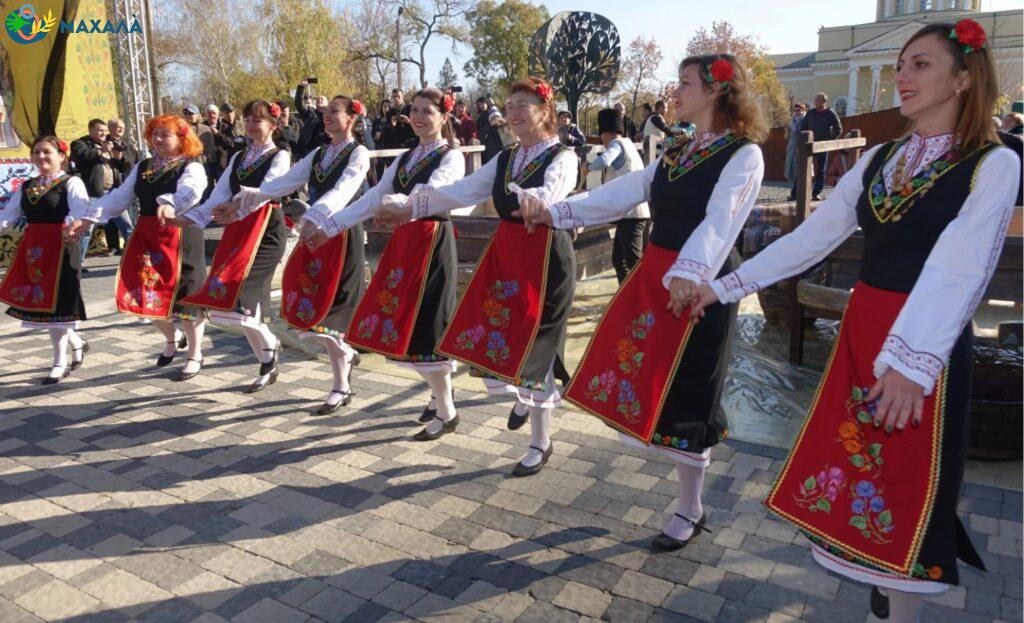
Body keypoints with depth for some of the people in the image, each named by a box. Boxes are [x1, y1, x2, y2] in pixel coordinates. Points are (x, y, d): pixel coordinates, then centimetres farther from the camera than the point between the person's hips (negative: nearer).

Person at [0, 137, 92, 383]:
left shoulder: (71, 183, -4)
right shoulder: (26, 186, 16)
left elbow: (80, 211, -19)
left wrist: (72, 226, -39)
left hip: (59, 247, -7)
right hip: (32, 249, 7)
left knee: (55, 302, -2)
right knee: (39, 302, 10)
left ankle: (59, 363, 10)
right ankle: (76, 343, 31)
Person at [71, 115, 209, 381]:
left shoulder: (191, 167, -6)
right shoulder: (142, 167, 15)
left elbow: (189, 191, -28)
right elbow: (120, 197, 9)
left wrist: (170, 205, -49)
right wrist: (89, 218, -2)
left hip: (180, 237, -6)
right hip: (146, 237, 6)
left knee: (184, 296, 0)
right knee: (146, 295, 7)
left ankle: (195, 355, 19)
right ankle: (173, 338, 35)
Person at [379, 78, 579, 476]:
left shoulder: (562, 158, -7)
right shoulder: (505, 159, 12)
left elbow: (545, 199, -27)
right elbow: (463, 191, 5)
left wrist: (521, 197, -48)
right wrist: (408, 207, -3)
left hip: (546, 261, -6)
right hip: (504, 256, 7)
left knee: (530, 349, -2)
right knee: (492, 338, 8)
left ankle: (541, 443, 16)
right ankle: (525, 397, 39)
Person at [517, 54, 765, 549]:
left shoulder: (744, 154, -7)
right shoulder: (676, 152, 16)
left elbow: (718, 220, -24)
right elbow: (622, 193, 10)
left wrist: (689, 273, -39)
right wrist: (557, 212, 3)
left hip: (701, 285, -7)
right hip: (653, 275, 8)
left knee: (685, 395, 0)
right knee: (642, 383, 8)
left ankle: (689, 512, 20)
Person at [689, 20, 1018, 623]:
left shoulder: (994, 164, -9)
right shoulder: (880, 159, 9)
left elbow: (959, 270, -24)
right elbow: (810, 237, 7)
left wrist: (913, 361, -37)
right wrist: (725, 285, 2)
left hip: (928, 344, -5)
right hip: (860, 332, 6)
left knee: (905, 482, 4)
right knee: (857, 458, 14)